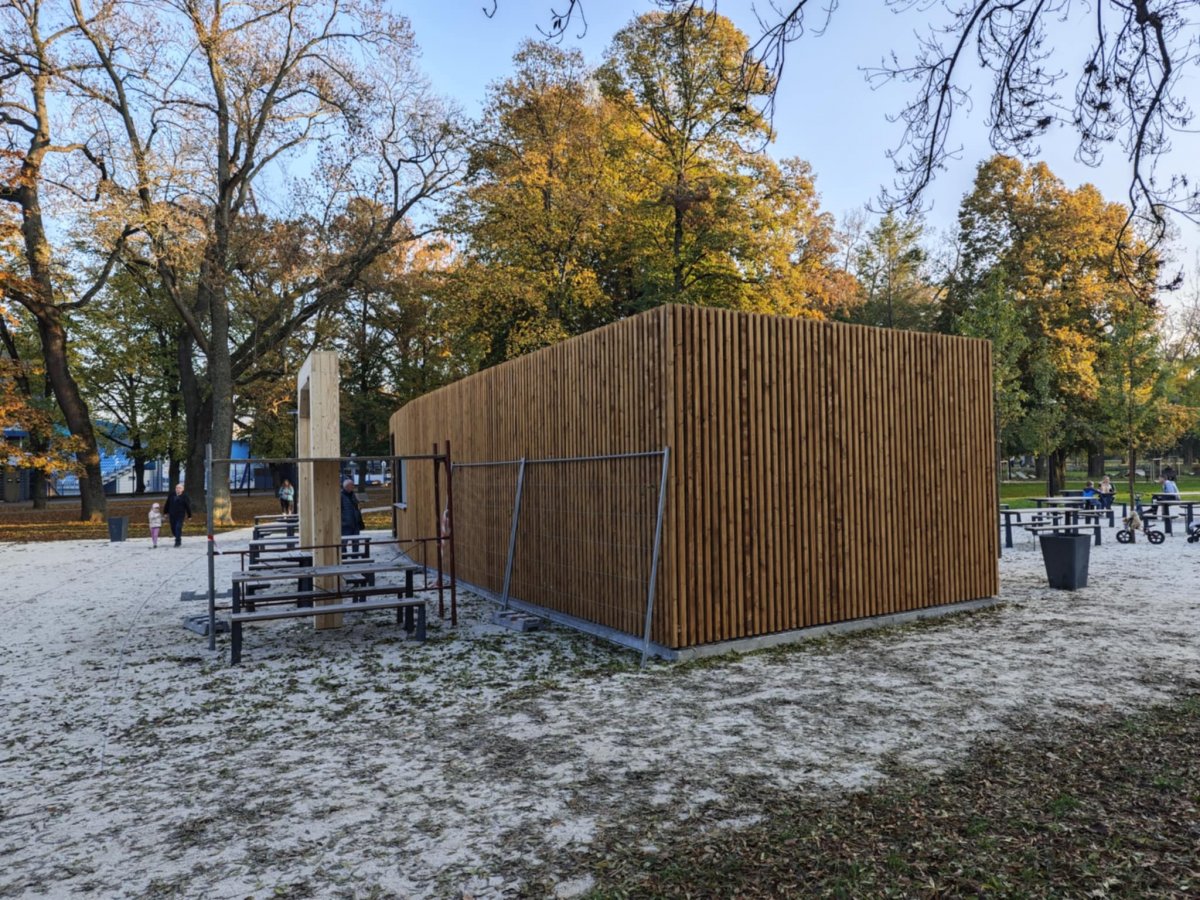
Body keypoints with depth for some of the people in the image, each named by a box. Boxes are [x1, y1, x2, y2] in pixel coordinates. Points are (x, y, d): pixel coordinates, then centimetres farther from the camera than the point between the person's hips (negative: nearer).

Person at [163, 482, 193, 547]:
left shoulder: (184, 497, -5)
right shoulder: (171, 495, 5)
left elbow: (188, 506, 0)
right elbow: (167, 505, 14)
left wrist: (189, 515, 2)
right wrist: (166, 513, 13)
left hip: (180, 515, -4)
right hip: (172, 515, 4)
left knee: (178, 528, -12)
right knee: (173, 529, 7)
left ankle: (177, 541, -5)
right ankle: (179, 538, 32)